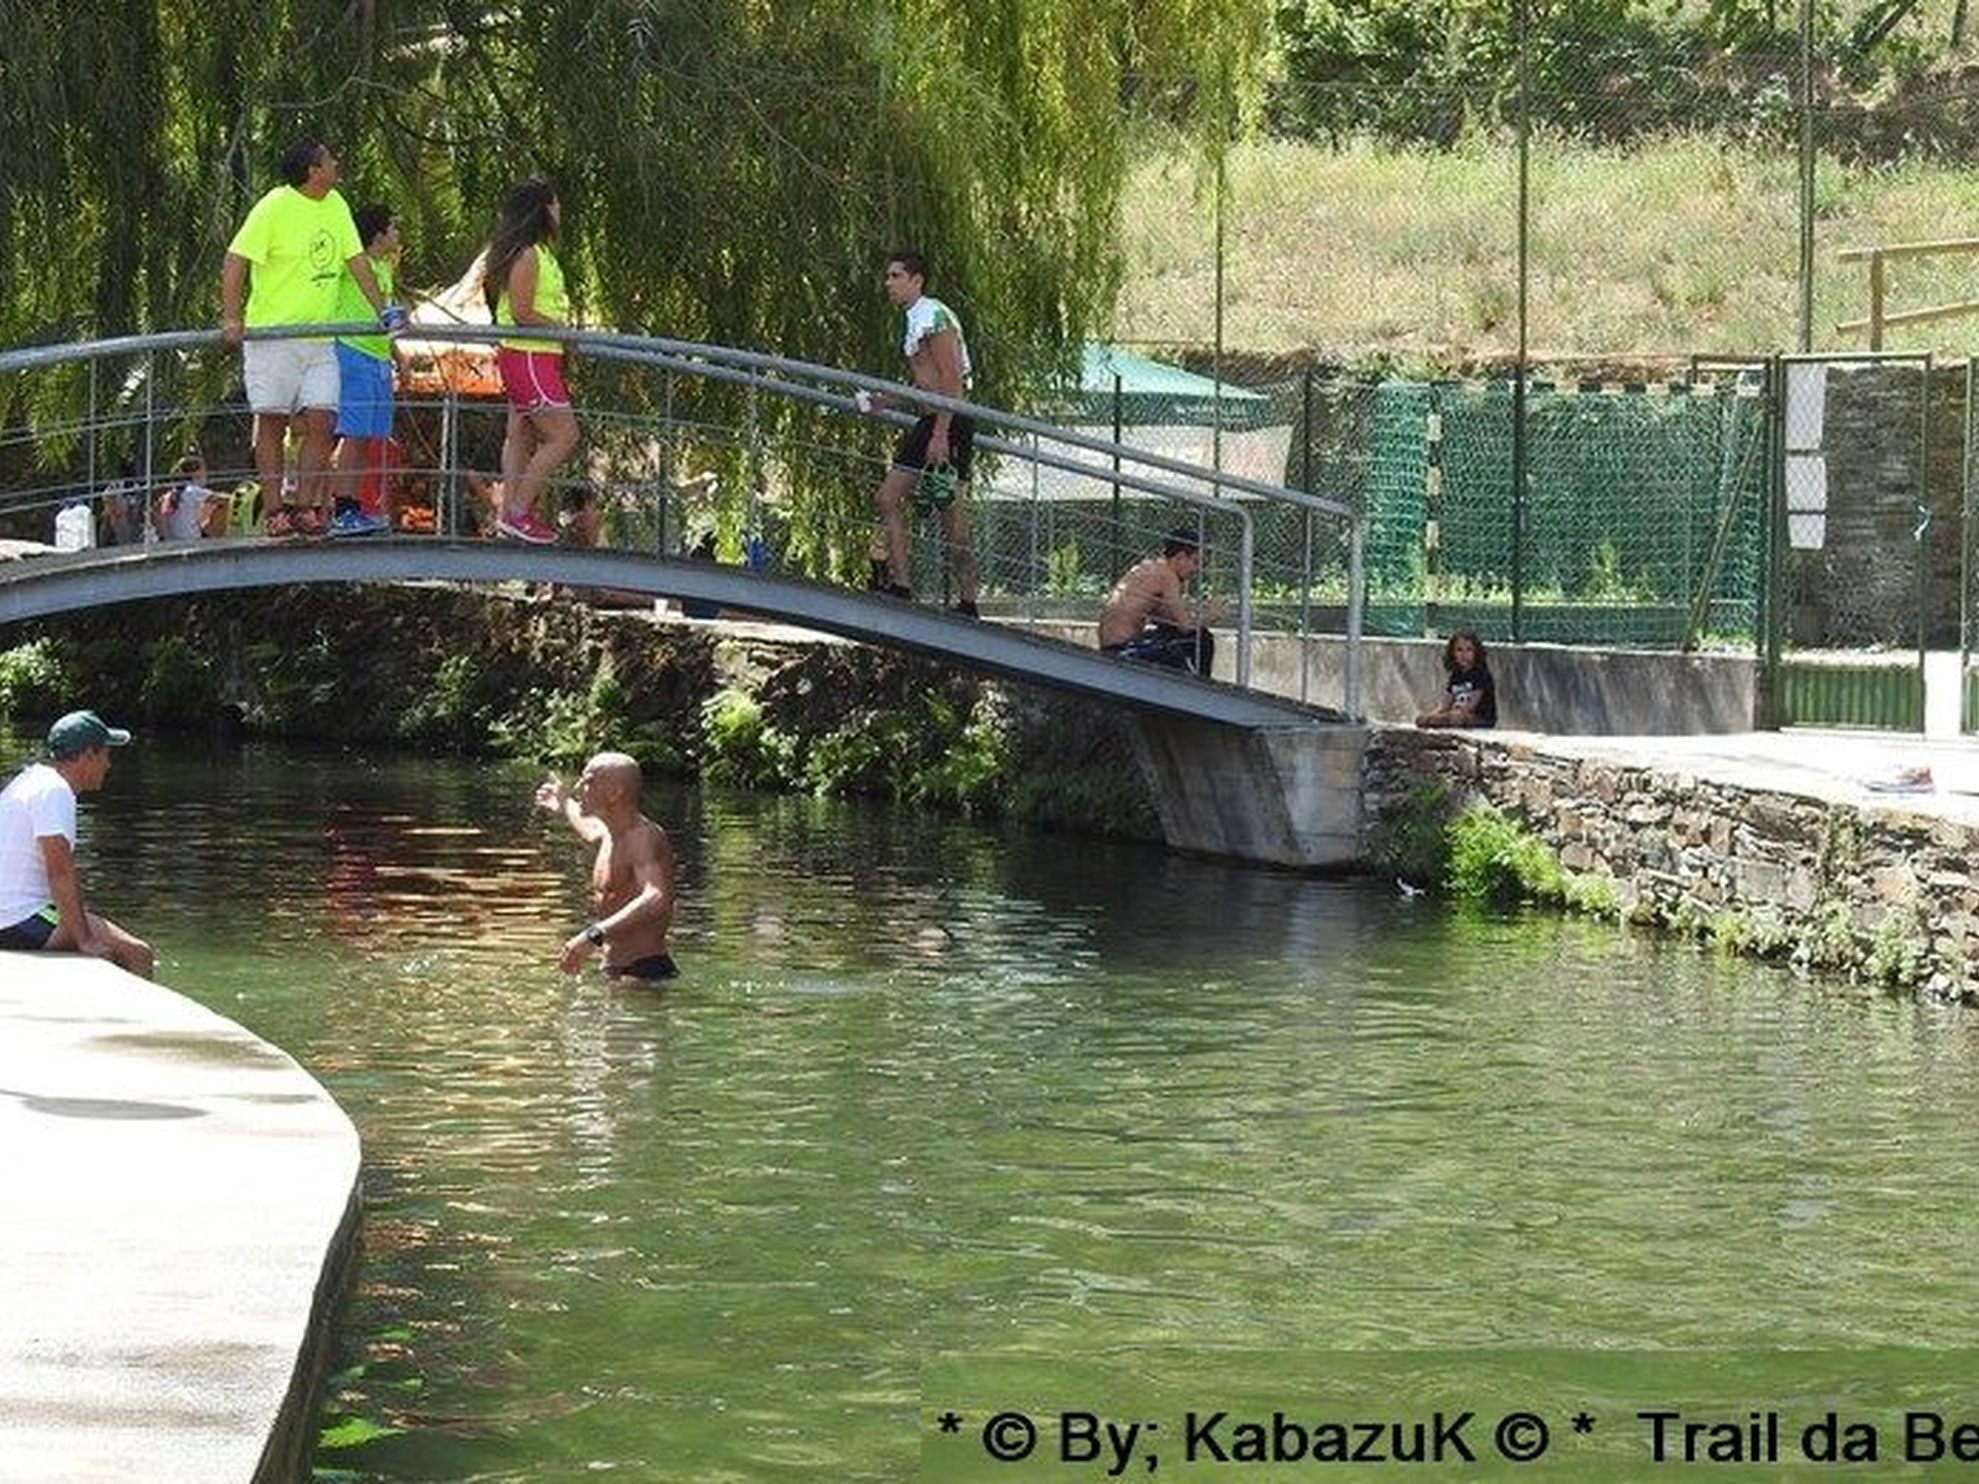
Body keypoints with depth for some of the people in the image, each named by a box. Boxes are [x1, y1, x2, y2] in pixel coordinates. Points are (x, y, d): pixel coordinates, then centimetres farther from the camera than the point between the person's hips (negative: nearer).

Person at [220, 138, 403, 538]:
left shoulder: (335, 206, 10)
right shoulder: (274, 208, -11)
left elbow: (356, 260, 17)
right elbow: (235, 262, -13)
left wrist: (383, 310, 13)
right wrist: (231, 318, -22)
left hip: (320, 337, 6)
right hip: (272, 335, -6)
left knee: (321, 421, -3)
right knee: (272, 422, -1)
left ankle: (305, 506, 3)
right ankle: (275, 510, 2)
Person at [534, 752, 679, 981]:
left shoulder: (644, 838, -17)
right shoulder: (610, 835, 14)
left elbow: (656, 900, -36)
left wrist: (594, 936, -47)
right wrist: (565, 806, 60)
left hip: (643, 971, -10)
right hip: (617, 971, 10)